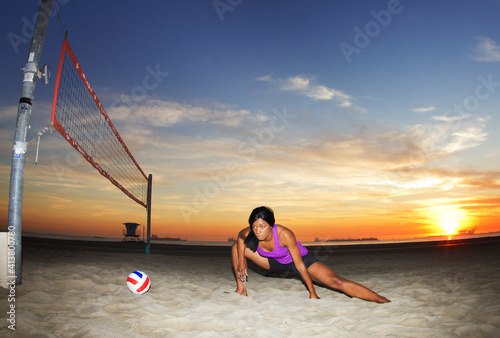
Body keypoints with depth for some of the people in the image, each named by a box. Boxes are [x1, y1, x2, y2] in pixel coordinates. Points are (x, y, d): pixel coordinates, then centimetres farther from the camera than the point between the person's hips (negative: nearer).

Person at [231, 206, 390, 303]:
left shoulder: (285, 235, -38)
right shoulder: (249, 234, -26)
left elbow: (300, 266, -29)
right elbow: (240, 237, 3)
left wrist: (312, 294, -20)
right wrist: (241, 261, -5)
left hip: (301, 259, -5)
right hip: (277, 263, 5)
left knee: (336, 282, -24)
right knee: (236, 248, -2)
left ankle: (383, 301, -18)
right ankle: (241, 290, 12)